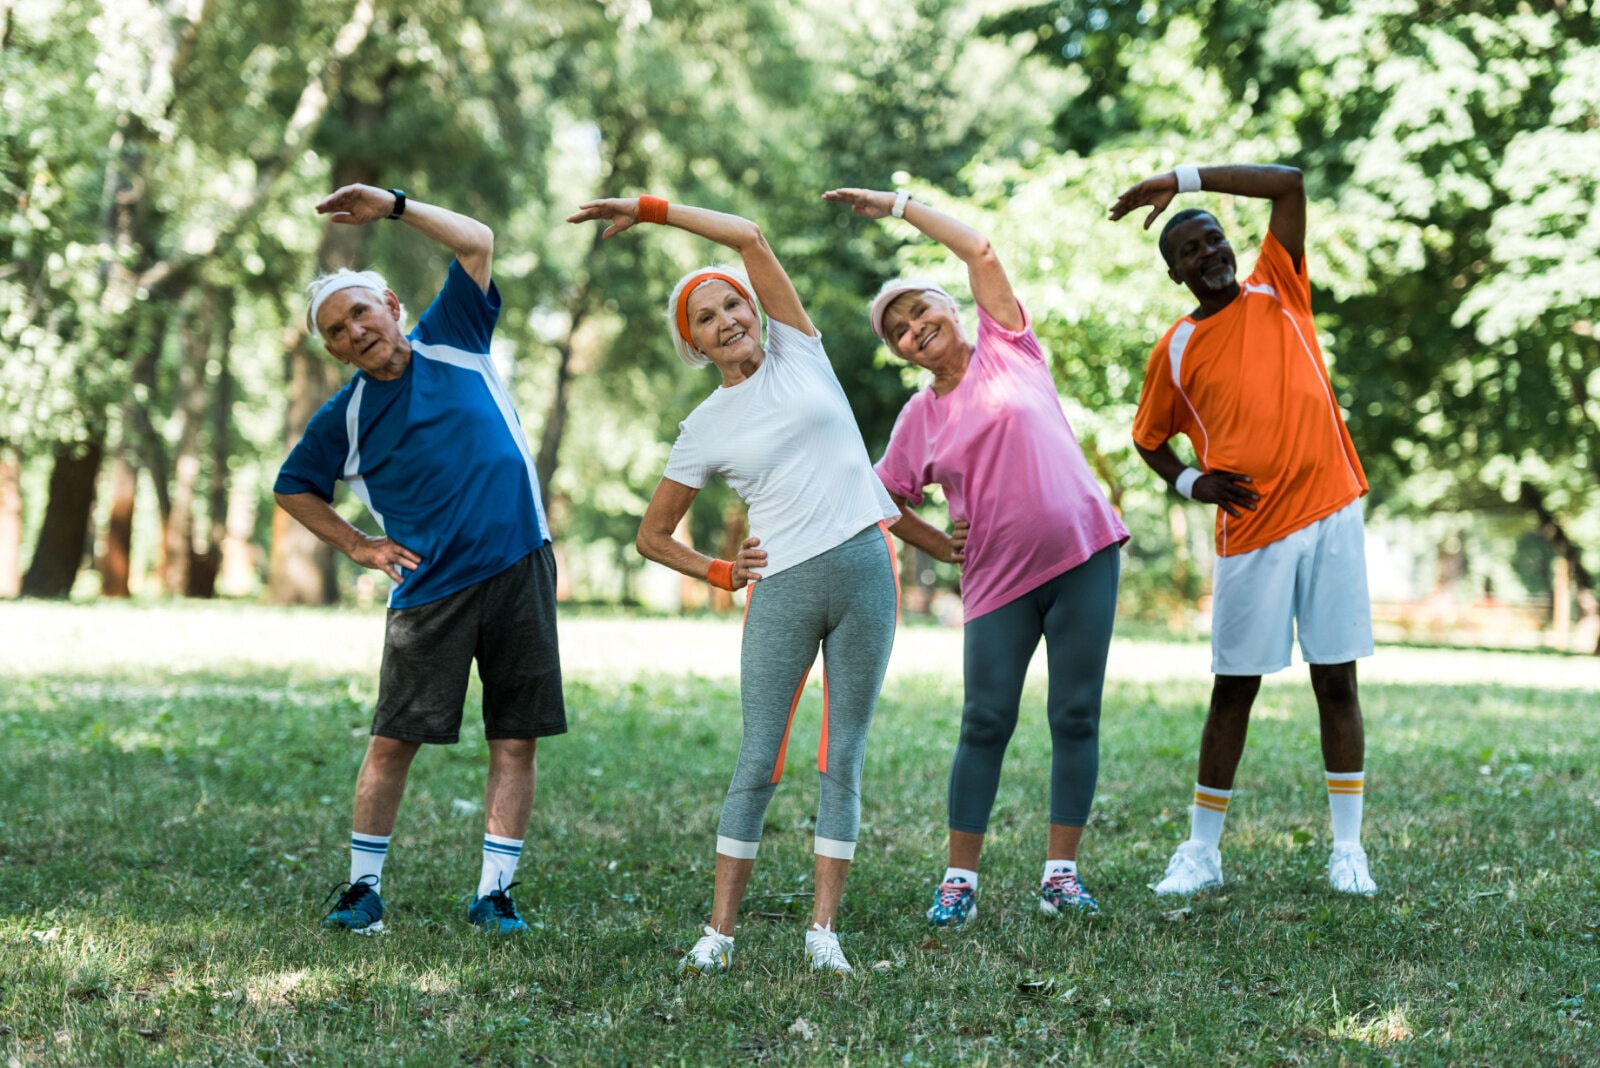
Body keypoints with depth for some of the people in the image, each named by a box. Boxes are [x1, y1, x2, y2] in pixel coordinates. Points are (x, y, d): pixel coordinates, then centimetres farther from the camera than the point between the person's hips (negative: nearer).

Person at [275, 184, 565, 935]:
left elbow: (478, 243, 3)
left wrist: (395, 206, -3)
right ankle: (363, 887, 12)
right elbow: (292, 486, 17)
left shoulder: (451, 340, 5)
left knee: (516, 740, 0)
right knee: (393, 739, -1)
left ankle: (495, 893, 7)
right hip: (429, 591, 0)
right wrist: (356, 545, 9)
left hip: (519, 570, 0)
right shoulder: (345, 417, 5)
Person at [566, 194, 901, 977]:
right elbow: (652, 535, 14)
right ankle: (719, 931, 1)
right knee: (759, 762, -3)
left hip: (864, 568, 1)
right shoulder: (704, 429, 6)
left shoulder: (797, 350, 7)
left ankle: (823, 931, 3)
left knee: (843, 761, 1)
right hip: (782, 589, -1)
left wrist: (648, 210, 0)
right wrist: (721, 574, 4)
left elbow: (750, 237, -1)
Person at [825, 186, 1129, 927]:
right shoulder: (920, 419, 8)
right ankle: (959, 878, 6)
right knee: (987, 722, -1)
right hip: (998, 577, 1)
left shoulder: (1006, 348, 4)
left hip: (1084, 551, -1)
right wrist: (948, 550, 7)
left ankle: (1061, 872, 7)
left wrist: (898, 206, 1)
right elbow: (886, 502, 17)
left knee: (1076, 716, 0)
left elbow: (980, 251, -4)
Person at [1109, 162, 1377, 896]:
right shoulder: (1175, 352, 5)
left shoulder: (1277, 291, 6)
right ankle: (1201, 850, 11)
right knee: (1234, 690, 3)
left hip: (1329, 515, 1)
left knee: (1336, 680, 2)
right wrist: (1190, 482, -1)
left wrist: (1185, 179, -6)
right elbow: (1149, 437, 18)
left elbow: (1289, 184, -2)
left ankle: (1347, 847, 8)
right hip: (1251, 532, 0)